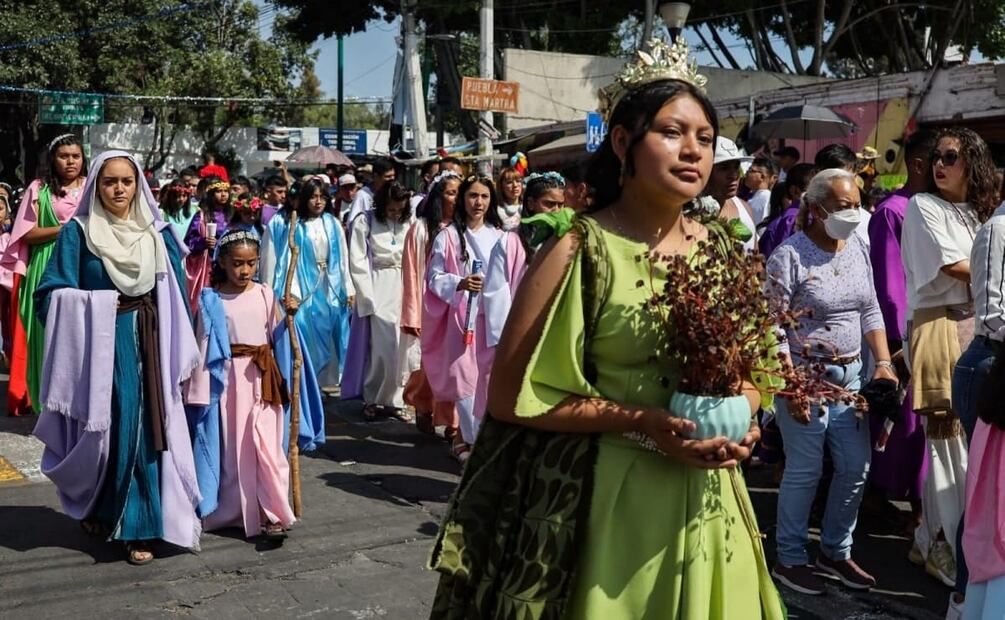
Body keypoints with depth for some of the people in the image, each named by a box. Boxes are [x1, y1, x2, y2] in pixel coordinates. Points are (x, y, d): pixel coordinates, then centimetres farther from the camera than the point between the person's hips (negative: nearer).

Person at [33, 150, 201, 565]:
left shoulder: (157, 234, 8)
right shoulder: (77, 232, -2)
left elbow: (174, 298, 8)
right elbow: (53, 295, -6)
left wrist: (181, 354, 4)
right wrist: (99, 304, -15)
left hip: (148, 346, 3)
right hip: (100, 345, -3)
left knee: (145, 432, 0)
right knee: (102, 431, 4)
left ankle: (138, 528, 9)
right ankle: (93, 508, 29)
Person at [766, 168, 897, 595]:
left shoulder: (858, 248, 7)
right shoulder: (789, 256, -14)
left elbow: (871, 311, 13)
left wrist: (883, 362, 2)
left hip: (849, 374, 7)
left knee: (856, 468, 10)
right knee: (804, 471, -1)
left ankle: (835, 551, 29)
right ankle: (789, 560, 16)